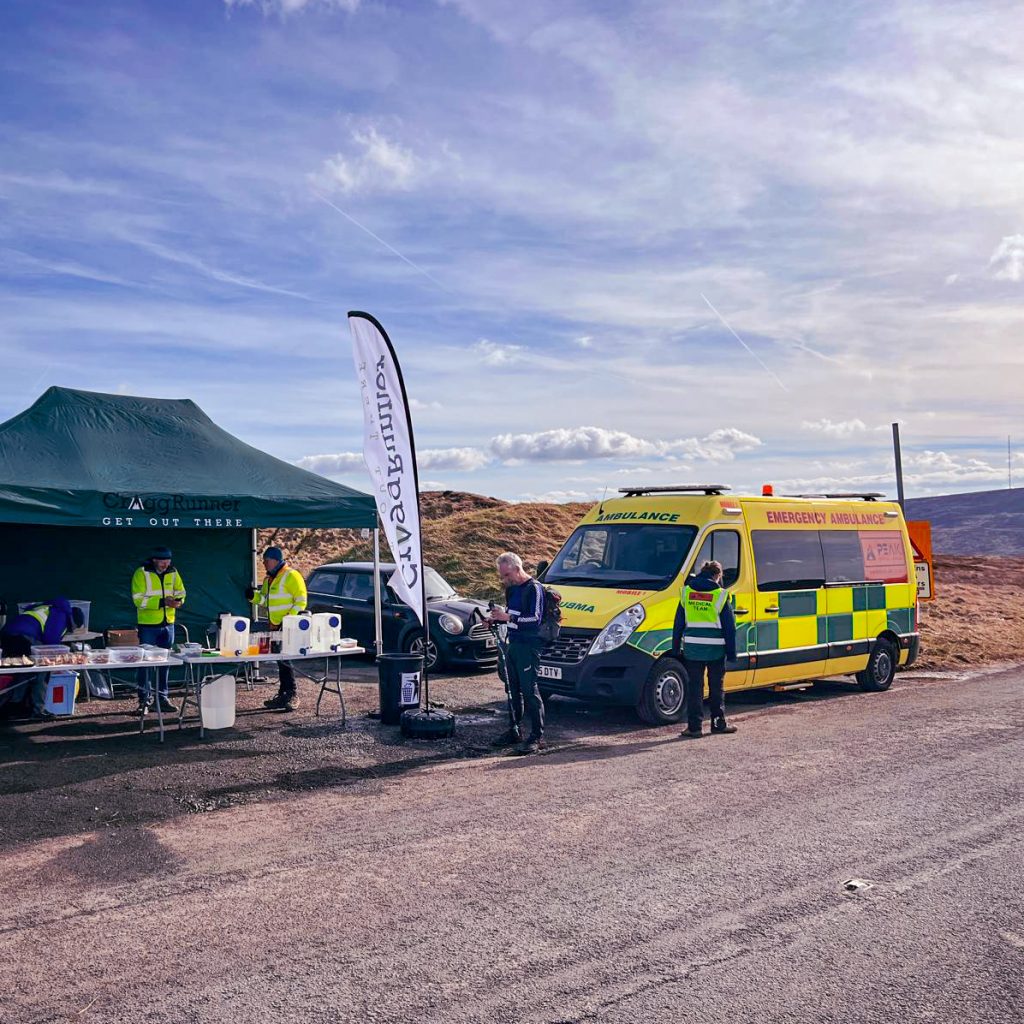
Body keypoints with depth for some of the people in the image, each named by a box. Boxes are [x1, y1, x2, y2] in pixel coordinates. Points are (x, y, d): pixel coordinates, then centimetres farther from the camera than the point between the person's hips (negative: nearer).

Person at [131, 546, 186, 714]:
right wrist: (162, 602, -25)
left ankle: (163, 698, 19)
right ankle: (145, 700, 8)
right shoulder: (142, 573, -10)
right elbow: (138, 599, -16)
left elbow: (181, 592, 13)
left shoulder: (173, 573, 5)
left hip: (168, 624, 5)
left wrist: (178, 601, -11)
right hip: (148, 625, -5)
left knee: (165, 663, 10)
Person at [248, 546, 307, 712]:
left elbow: (301, 601, -16)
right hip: (276, 626, 9)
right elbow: (265, 600, 24)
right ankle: (283, 695, 21)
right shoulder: (269, 579, 17)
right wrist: (254, 596, 3)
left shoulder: (291, 576, -12)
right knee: (280, 660, 13)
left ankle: (291, 696, -7)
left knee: (284, 659, -11)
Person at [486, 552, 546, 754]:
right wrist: (496, 619, 8)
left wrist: (508, 617, -24)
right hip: (513, 644, 9)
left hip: (529, 646, -9)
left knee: (529, 690, -9)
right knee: (514, 690, 14)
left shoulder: (533, 588, -12)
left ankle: (537, 736, -5)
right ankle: (515, 730, 24)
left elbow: (535, 618, -19)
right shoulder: (511, 589, 14)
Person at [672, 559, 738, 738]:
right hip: (715, 649, -1)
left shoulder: (686, 592, 4)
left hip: (692, 647, 2)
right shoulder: (721, 594, -4)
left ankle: (694, 726, 4)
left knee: (694, 687, 6)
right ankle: (719, 723, 21)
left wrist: (676, 648, 13)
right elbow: (729, 626, -2)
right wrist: (731, 652, 4)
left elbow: (678, 623, 7)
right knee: (716, 686, 13)